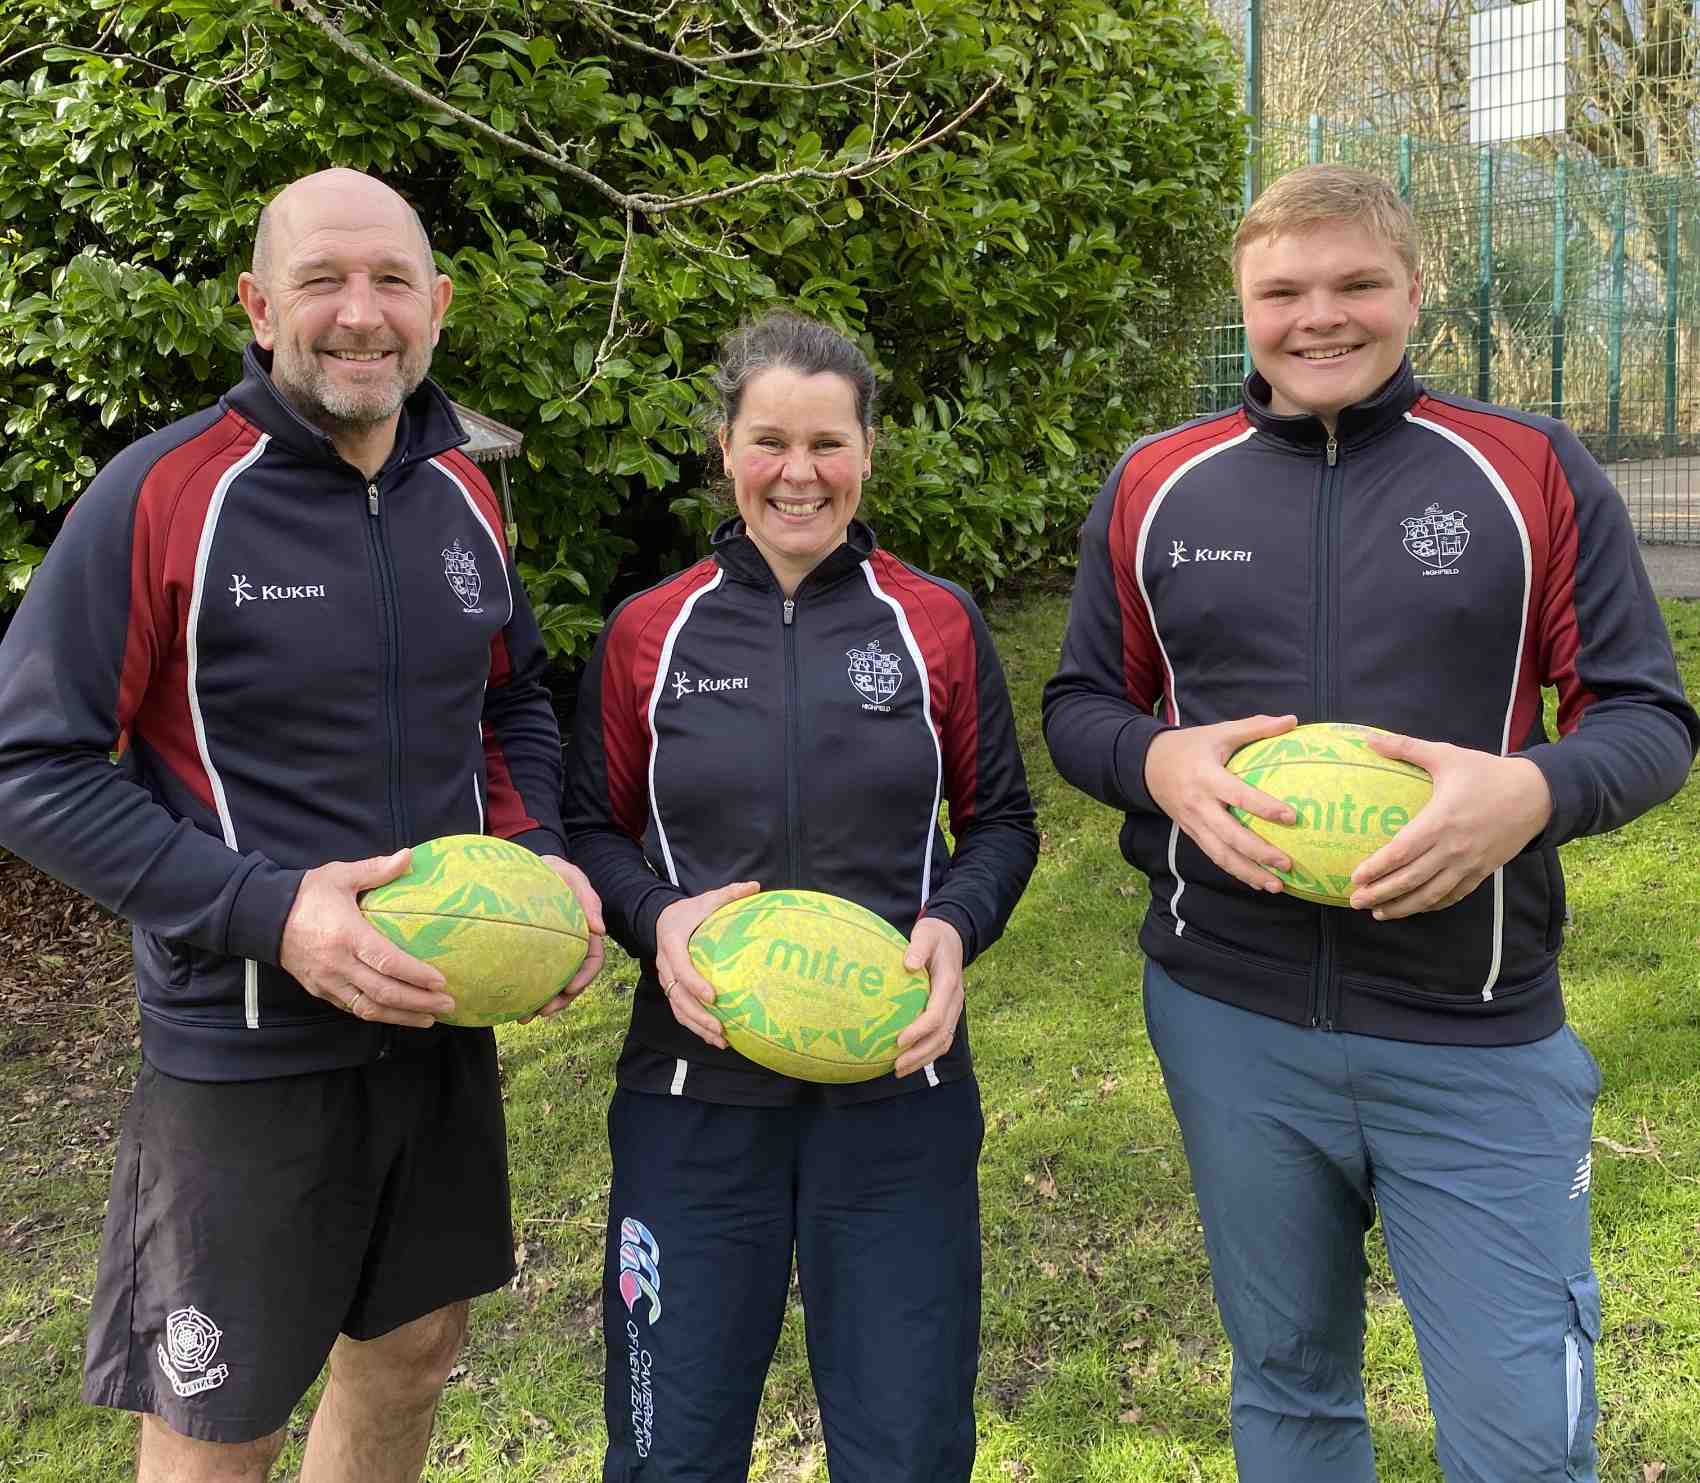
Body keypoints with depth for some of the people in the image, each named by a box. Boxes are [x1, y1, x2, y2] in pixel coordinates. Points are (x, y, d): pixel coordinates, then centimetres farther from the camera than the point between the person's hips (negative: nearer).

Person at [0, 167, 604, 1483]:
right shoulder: (162, 495, -16)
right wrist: (267, 914, -24)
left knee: (414, 1348, 23)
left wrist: (543, 855, -3)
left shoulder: (463, 495, 3)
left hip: (444, 1017, 6)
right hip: (246, 1047, -5)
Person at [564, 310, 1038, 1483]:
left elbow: (1001, 822, 7)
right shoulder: (648, 633, 1)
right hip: (695, 1087, 1)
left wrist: (957, 925, -12)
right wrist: (655, 918, -13)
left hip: (896, 1087, 0)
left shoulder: (938, 624, 1)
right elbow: (593, 831, 7)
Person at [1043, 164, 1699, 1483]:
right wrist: (1161, 761, -14)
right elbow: (1080, 706, 9)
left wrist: (1534, 791, -23)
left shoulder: (1534, 473, -2)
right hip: (1227, 1022, 2)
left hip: (1478, 1040, -1)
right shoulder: (1155, 487, 3)